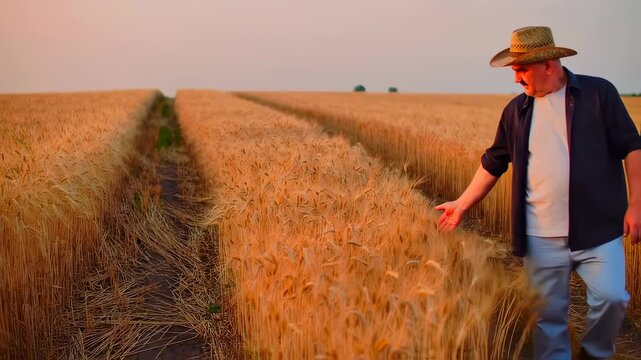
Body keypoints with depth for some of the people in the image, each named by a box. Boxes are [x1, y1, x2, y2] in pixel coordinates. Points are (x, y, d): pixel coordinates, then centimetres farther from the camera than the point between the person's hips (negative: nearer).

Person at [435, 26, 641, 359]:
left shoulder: (598, 92, -2)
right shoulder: (516, 110, 7)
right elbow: (493, 163, 13)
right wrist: (462, 204, 10)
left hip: (597, 229, -2)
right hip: (541, 237, 3)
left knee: (611, 298, -11)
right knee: (548, 314, 8)